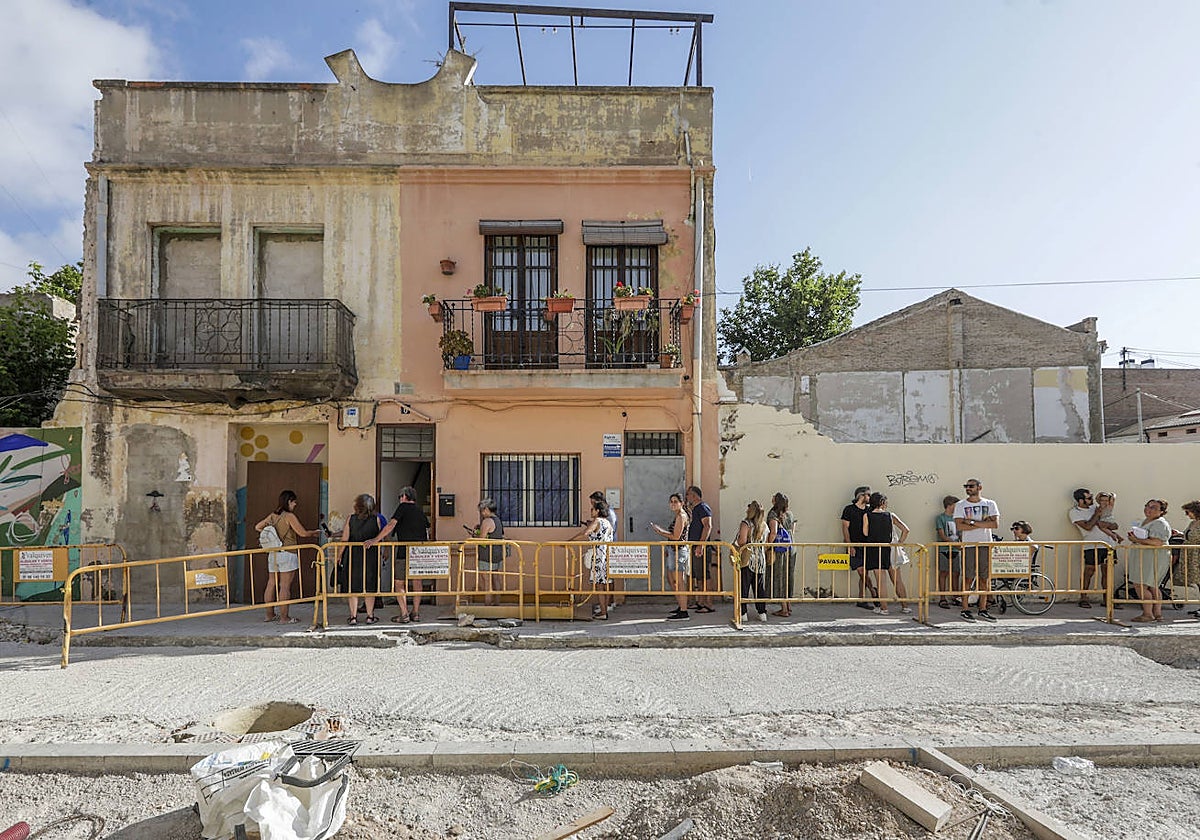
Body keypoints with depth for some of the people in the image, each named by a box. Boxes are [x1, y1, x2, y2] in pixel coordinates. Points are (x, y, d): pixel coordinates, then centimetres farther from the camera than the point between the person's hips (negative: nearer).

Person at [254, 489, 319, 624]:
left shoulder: (272, 516, 9)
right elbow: (303, 533, -11)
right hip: (287, 554, -7)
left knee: (271, 584, 13)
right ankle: (284, 617, 2)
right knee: (285, 586, -3)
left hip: (273, 554, 7)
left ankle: (269, 615, 22)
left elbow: (257, 527, 17)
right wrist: (315, 532, 6)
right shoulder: (289, 516, -11)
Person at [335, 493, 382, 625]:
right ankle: (370, 616, 14)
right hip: (371, 556, 1)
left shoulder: (350, 518, -5)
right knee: (369, 587, 9)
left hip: (354, 556, 0)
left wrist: (339, 556, 4)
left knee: (353, 586, 9)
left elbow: (344, 540, -4)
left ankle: (353, 616, 11)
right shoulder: (376, 519, -3)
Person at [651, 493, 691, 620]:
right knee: (671, 579, 18)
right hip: (673, 550, 11)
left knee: (679, 582, -7)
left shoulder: (681, 516, -14)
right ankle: (681, 606, 28)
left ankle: (683, 612, -2)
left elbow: (676, 536, -19)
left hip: (679, 551, -11)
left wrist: (660, 532, -13)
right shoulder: (678, 516, 17)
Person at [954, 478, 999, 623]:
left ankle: (983, 609, 15)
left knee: (985, 578, 6)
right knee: (967, 578, -3)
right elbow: (959, 526, -8)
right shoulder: (960, 505, 3)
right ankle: (965, 609, 3)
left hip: (986, 545, 2)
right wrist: (982, 523, -10)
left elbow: (995, 524, -5)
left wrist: (973, 522, -12)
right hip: (968, 545, -2)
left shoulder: (990, 504, 8)